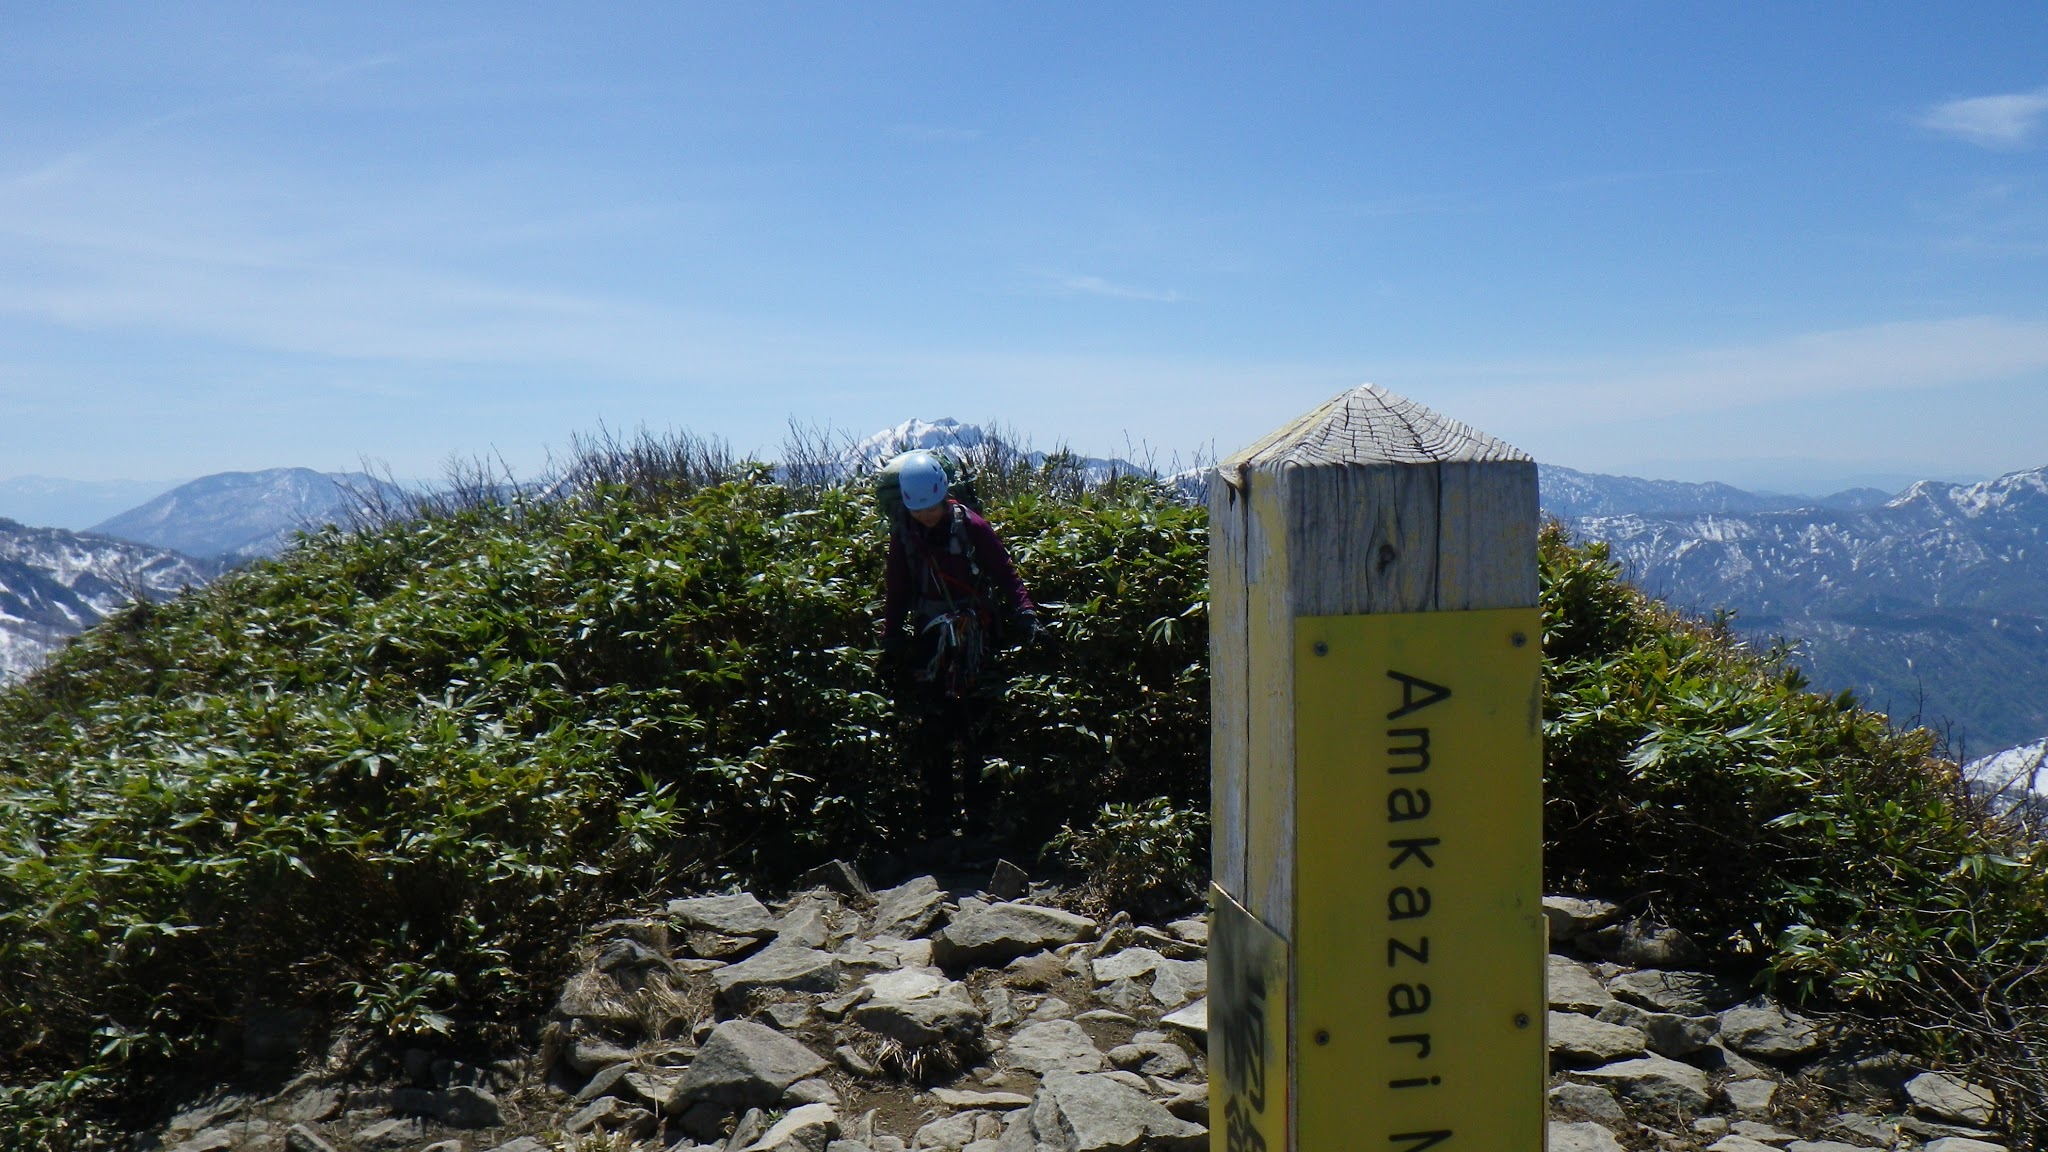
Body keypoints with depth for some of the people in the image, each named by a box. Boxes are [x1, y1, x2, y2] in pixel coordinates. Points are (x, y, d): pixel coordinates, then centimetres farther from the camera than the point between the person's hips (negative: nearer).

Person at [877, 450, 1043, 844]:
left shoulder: (970, 525, -7)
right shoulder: (902, 534, 3)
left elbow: (1005, 572, -1)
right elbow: (896, 591, 12)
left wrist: (1024, 611, -13)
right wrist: (891, 640, 9)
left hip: (974, 639, -2)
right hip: (929, 641, 3)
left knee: (977, 729, -2)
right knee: (931, 735, -1)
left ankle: (980, 815, 9)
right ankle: (938, 823, 7)